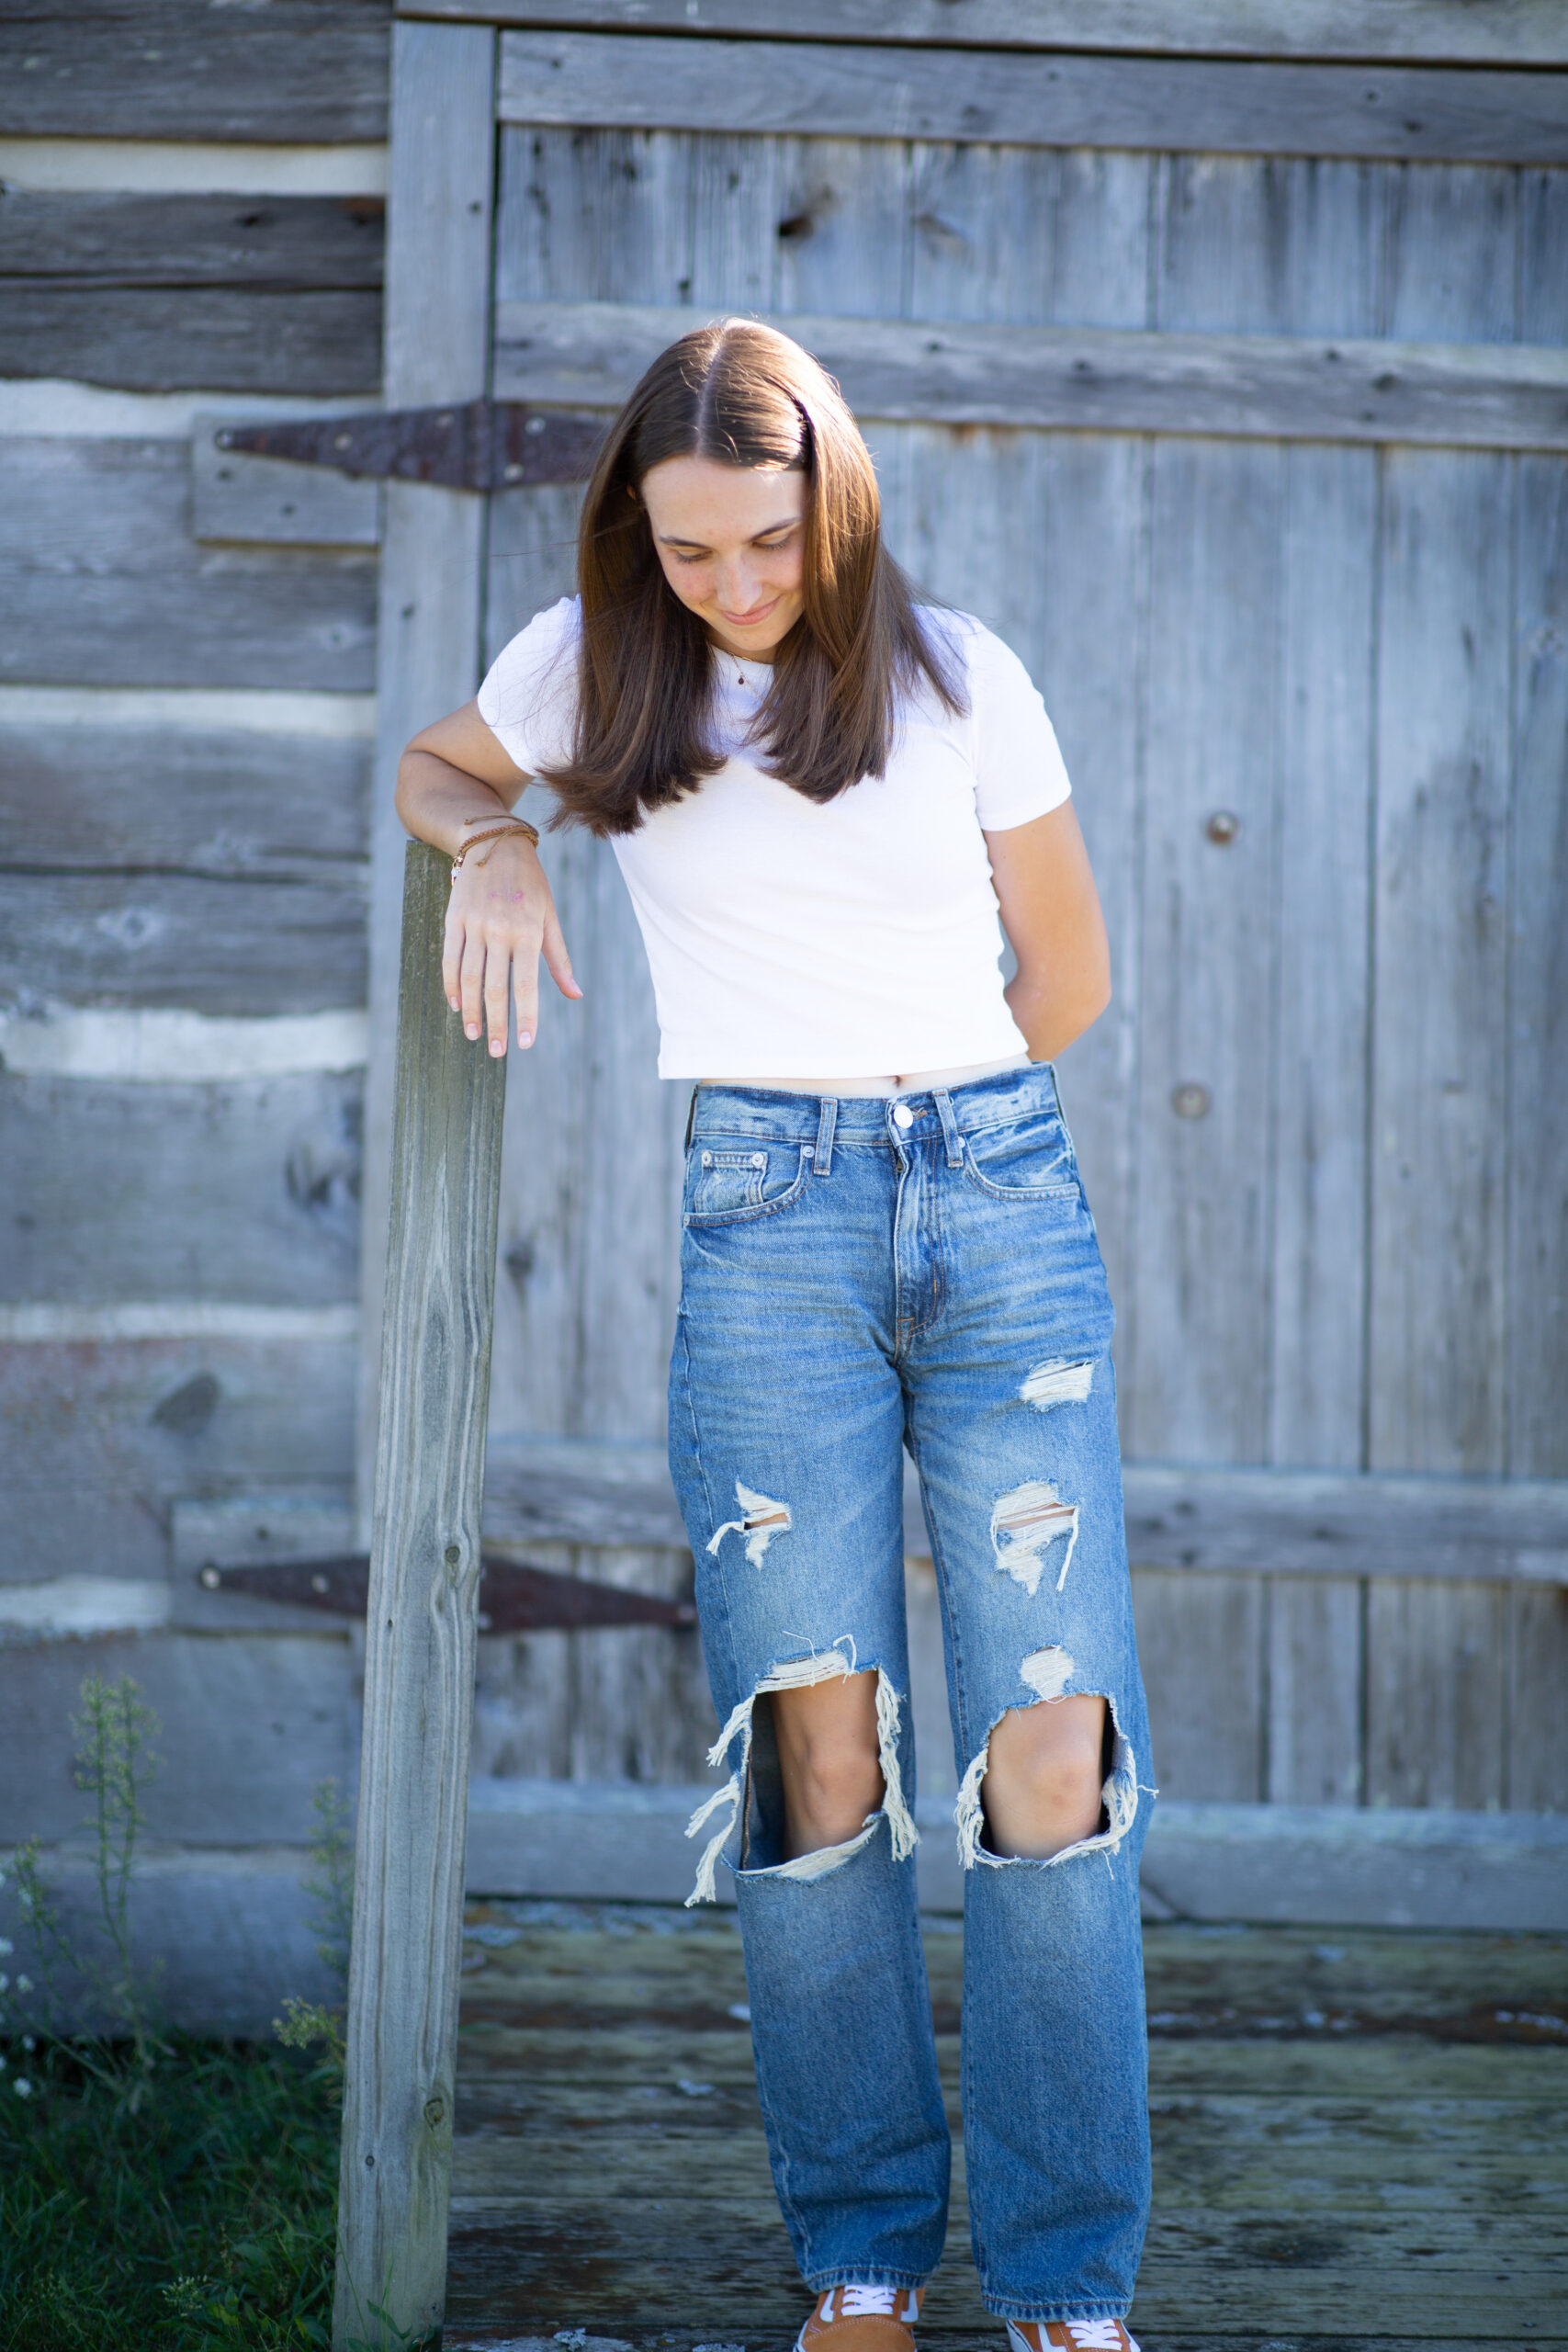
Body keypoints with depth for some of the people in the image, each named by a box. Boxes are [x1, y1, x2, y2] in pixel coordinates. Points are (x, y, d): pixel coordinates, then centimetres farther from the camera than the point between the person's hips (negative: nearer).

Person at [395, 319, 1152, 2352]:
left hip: (1001, 1188, 0)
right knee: (820, 1736, -9)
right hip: (764, 1215, 0)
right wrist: (494, 843, 6)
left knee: (1052, 1742, -8)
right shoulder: (597, 662, 7)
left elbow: (1071, 973, 14)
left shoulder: (958, 676, 5)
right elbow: (433, 764, 27)